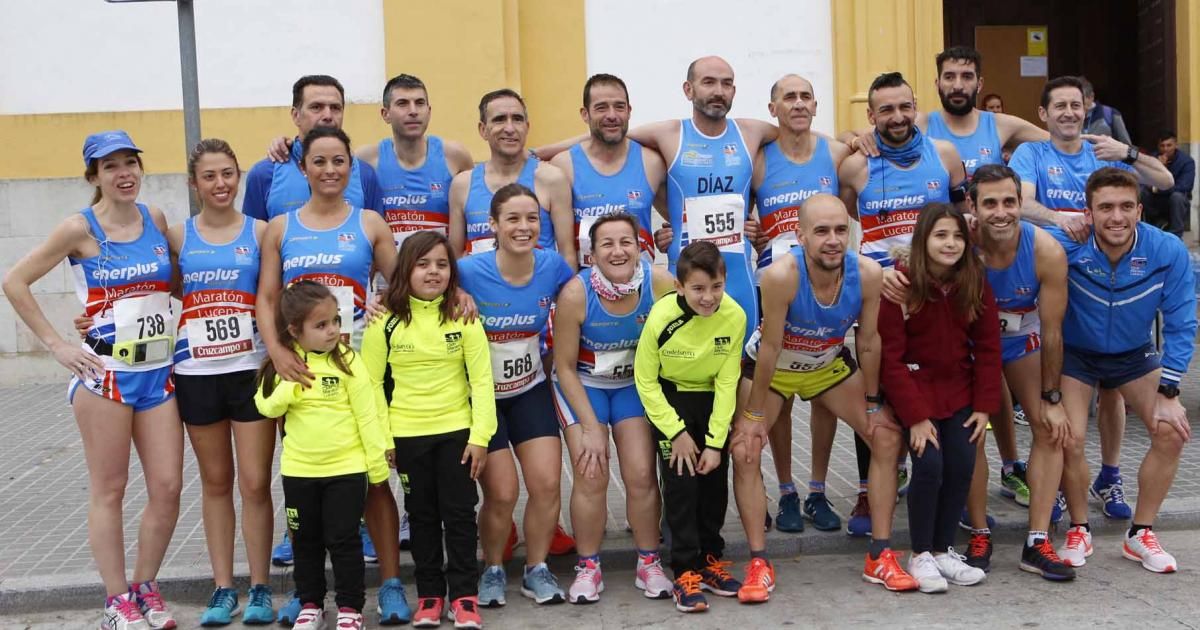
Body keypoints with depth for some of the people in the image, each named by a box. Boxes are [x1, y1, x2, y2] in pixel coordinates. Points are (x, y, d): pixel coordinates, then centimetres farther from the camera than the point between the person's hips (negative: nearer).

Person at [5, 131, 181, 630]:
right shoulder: (80, 228, -6)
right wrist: (56, 345, -8)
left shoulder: (155, 218, 6)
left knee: (168, 486, 2)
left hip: (158, 372, 4)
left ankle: (146, 588, 20)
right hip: (104, 374, -4)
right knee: (109, 489, 3)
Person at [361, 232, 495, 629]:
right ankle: (429, 594, 22)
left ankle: (463, 595, 14)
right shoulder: (385, 322, -3)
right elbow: (371, 382, -1)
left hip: (457, 430, -1)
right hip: (407, 435, 1)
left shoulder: (463, 317, -4)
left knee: (460, 514, 4)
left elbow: (481, 379, -5)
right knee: (422, 515, 11)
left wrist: (481, 435, -10)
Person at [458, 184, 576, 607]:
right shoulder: (469, 272, -22)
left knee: (547, 483, -4)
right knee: (502, 493, -5)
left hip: (531, 390, 3)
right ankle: (492, 570, 23)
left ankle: (537, 570, 19)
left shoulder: (552, 265, -11)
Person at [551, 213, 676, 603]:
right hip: (582, 385, -1)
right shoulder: (576, 294, -25)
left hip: (635, 384, 2)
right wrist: (590, 427, -15)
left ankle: (649, 564, 12)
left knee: (641, 475, -7)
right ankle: (588, 568, 7)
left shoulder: (659, 282, -22)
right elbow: (565, 366, -15)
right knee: (590, 477, -11)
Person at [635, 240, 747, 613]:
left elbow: (727, 382, -14)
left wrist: (716, 441, -15)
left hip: (711, 397, 3)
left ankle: (710, 558, 22)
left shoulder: (735, 316, -22)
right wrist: (676, 432, -17)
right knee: (680, 479, -11)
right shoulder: (662, 317, -27)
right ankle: (685, 571, -4)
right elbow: (645, 381, -15)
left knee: (715, 477, 5)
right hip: (668, 396, -3)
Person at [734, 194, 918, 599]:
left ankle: (880, 556, 10)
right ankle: (759, 564, -2)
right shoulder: (782, 275, -38)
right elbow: (770, 347, -27)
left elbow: (868, 341, -12)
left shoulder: (868, 273, -27)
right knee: (744, 451, -15)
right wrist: (753, 413, -19)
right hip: (771, 366, -3)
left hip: (830, 364, 3)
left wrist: (873, 404, -3)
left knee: (887, 438, -1)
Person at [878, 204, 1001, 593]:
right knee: (929, 464, -17)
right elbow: (890, 357, -16)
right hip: (915, 387, -4)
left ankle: (943, 550, 12)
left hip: (959, 389, 4)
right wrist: (915, 416, -18)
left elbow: (988, 348, 1)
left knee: (962, 466, -6)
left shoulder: (975, 281, -4)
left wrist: (984, 405, -5)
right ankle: (920, 555, 1)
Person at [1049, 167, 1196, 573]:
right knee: (1070, 439, -17)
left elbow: (1180, 325, -14)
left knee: (1172, 431, -11)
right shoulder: (1066, 248, -30)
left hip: (1134, 356, 2)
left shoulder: (1169, 252, -23)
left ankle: (1140, 535, 8)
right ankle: (1079, 531, 9)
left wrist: (1168, 392, -16)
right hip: (1075, 355, -2)